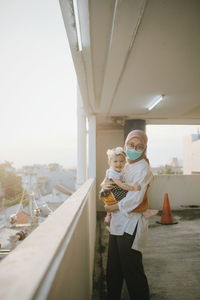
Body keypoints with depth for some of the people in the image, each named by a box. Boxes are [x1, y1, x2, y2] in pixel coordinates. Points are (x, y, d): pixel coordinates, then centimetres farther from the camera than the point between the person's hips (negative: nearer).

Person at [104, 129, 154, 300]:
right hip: (118, 222, 8)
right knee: (114, 267, 18)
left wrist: (113, 207, -11)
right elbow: (117, 188, 18)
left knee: (131, 268, 4)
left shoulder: (143, 168, -14)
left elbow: (135, 199, -22)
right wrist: (107, 187, -5)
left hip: (131, 223, -8)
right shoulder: (125, 165, 11)